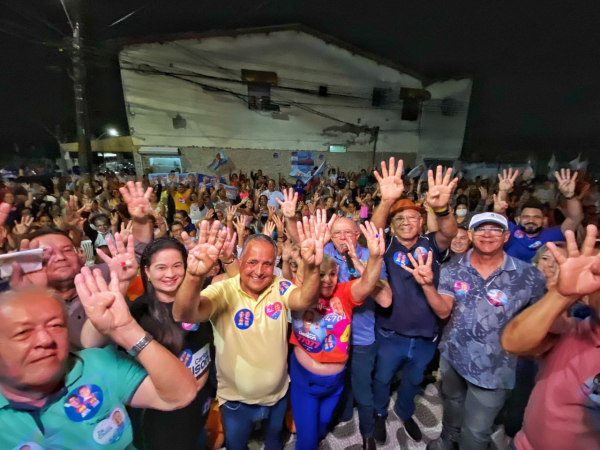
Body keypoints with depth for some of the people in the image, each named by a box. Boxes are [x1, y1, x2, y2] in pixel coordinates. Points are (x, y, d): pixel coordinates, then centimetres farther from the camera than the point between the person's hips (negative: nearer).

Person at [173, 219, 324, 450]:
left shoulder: (280, 288, -16)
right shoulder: (223, 291, -23)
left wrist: (311, 268, -55)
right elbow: (184, 314, -39)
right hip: (236, 399, -2)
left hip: (277, 394, 2)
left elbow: (305, 300, -34)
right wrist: (194, 275, -60)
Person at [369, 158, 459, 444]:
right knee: (383, 378, 22)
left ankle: (404, 412, 58)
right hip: (390, 335, -2)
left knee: (414, 380, 28)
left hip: (426, 337, 2)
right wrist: (386, 202, -52)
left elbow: (450, 233, -29)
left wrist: (441, 208, -51)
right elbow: (373, 229, -33)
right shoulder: (388, 245, -13)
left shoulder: (432, 245, -8)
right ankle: (380, 413, 52)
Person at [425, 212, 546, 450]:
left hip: (493, 368, -3)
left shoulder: (529, 276, -18)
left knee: (476, 431, 15)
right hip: (452, 356, 3)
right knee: (452, 404, 30)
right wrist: (427, 285, -34)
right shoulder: (452, 270, -11)